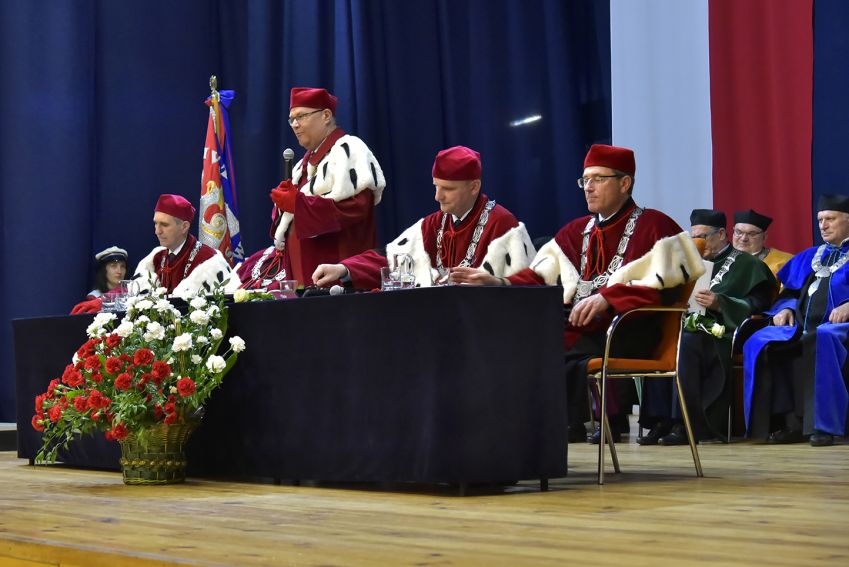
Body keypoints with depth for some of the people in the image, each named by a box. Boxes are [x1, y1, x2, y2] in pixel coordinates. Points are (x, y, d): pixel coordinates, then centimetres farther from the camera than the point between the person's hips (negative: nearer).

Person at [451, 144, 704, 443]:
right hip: (576, 327, 6)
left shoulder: (653, 226, 4)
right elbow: (540, 276, 12)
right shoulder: (576, 231, 23)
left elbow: (660, 286, -11)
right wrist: (501, 283, -7)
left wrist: (607, 298, -24)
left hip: (627, 331, -6)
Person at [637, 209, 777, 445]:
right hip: (695, 328, 6)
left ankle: (684, 424, -37)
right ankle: (661, 421, -30)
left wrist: (719, 303, -18)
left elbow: (757, 305, -6)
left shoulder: (746, 264, 6)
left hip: (725, 334, -6)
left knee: (687, 342, -37)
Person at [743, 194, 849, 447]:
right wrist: (785, 308, 3)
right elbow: (790, 292, 26)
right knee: (759, 342, -20)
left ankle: (823, 426, -38)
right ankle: (790, 423, -23)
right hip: (802, 326, 6)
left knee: (820, 340, -41)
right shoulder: (809, 257, 28)